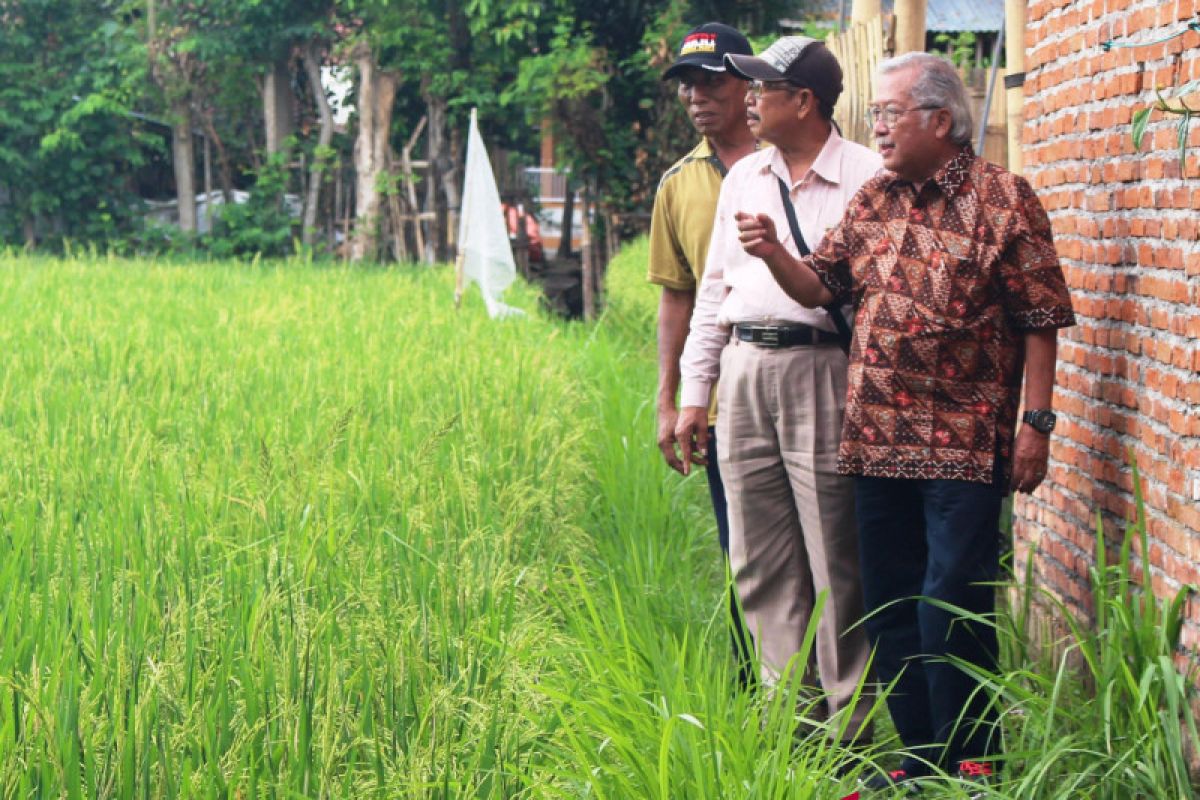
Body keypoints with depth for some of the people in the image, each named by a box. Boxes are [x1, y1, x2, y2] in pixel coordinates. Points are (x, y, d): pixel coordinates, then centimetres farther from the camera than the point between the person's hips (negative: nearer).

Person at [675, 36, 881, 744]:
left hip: (820, 371, -6)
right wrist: (694, 393, 15)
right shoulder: (743, 177, 16)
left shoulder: (867, 177, -4)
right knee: (761, 561, 7)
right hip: (743, 371, 6)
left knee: (836, 562, -4)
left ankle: (851, 728, 4)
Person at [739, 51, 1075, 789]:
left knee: (952, 613, -6)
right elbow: (819, 287, 14)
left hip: (965, 444, -6)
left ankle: (972, 763, 7)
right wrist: (773, 253, -5)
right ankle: (922, 760, 22)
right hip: (880, 442, 6)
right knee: (891, 612, 11)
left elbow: (1040, 321, -7)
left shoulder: (1004, 201, -6)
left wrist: (1037, 422, -11)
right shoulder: (874, 201, 12)